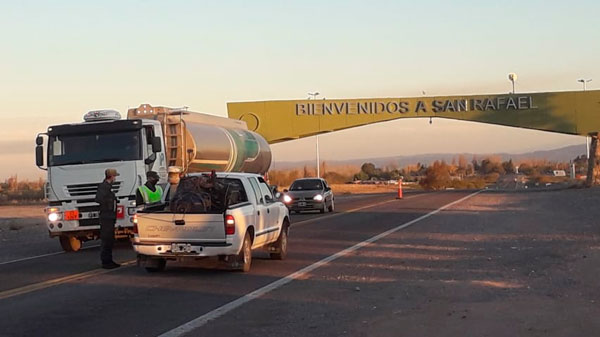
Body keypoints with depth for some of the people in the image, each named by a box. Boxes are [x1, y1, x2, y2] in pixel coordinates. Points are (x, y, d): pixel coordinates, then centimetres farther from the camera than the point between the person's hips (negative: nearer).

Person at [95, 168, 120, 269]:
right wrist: (108, 204, -15)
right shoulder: (103, 186, -14)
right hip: (106, 217, -10)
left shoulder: (108, 186, 17)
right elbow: (98, 199, -26)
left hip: (110, 217, 10)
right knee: (105, 240, -7)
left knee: (110, 240, 14)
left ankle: (109, 261, 21)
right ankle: (105, 262, -5)